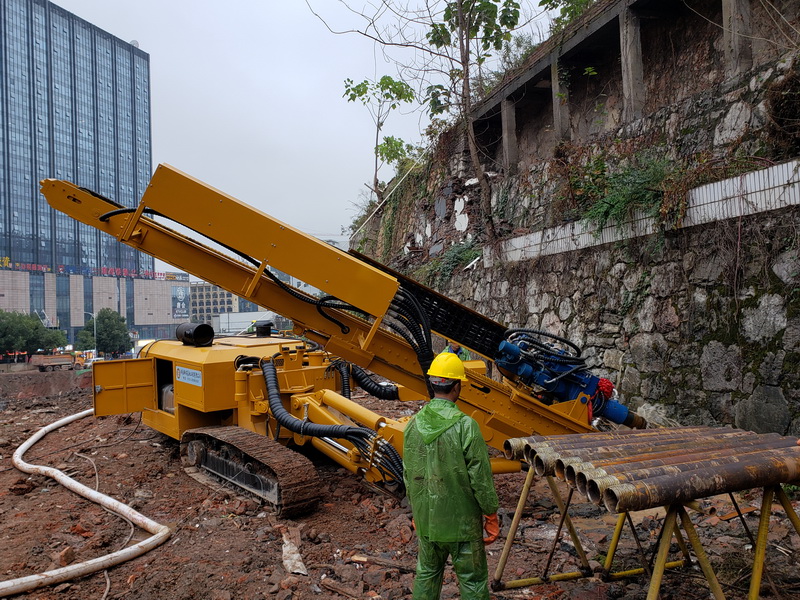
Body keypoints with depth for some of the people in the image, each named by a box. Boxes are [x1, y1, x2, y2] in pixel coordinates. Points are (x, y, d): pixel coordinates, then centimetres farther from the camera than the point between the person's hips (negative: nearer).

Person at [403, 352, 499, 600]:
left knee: (427, 574, 22)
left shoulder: (414, 424, -3)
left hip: (426, 520, 5)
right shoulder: (465, 426, -21)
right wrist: (492, 516, -3)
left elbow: (408, 475, 6)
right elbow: (481, 477, -16)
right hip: (461, 522, -5)